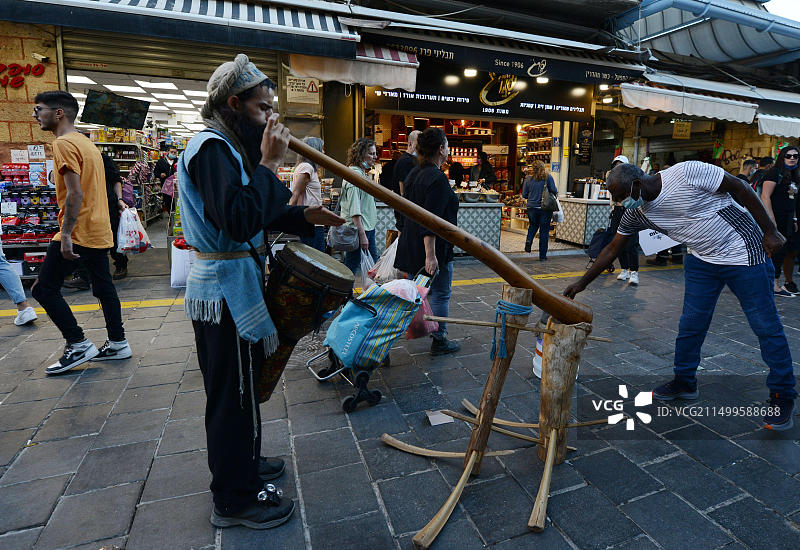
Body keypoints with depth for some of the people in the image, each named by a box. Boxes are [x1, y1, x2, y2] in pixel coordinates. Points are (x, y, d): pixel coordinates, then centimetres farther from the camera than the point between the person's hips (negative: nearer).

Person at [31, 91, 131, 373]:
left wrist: (66, 235, -20)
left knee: (44, 288, 0)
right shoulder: (87, 143, 17)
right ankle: (118, 343, 19)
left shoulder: (64, 143, -12)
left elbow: (75, 194, -21)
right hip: (99, 232, 9)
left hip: (78, 232, -9)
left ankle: (79, 345, 3)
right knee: (104, 288, 12)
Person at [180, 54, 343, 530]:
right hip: (225, 290, -11)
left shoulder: (229, 146, 16)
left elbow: (256, 214, 18)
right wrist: (269, 163, -22)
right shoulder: (211, 147, -16)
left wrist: (306, 217, 6)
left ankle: (243, 464, 41)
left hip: (233, 286, 11)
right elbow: (239, 220, -30)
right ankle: (234, 500, 20)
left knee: (239, 389, 22)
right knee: (235, 394, 2)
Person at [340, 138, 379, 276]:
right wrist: (362, 234, -25)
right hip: (358, 229, -10)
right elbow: (354, 209, -22)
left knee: (373, 263, 14)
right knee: (352, 266, -4)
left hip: (368, 227, 10)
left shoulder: (362, 172, 16)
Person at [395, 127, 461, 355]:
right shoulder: (437, 178, -19)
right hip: (435, 247, -9)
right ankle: (439, 341, 13)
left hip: (410, 245, 9)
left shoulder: (414, 173, 10)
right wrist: (430, 255, -26)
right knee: (440, 294, 4)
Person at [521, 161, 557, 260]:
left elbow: (524, 195, 2)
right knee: (544, 231, 6)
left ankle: (529, 240, -1)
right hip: (545, 208, -2)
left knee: (533, 225, 27)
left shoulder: (528, 179, 1)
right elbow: (554, 191, -10)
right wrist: (555, 194, 12)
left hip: (532, 207, 2)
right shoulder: (548, 177, -5)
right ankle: (542, 256, 10)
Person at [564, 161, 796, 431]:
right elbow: (612, 250, 2)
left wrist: (770, 231, -11)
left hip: (743, 251, -5)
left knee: (766, 326, 1)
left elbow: (739, 187, -15)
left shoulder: (687, 173, -25)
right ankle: (684, 382, 22)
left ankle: (782, 397, 16)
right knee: (690, 325, 4)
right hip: (702, 260, 5)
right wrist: (582, 282, 1)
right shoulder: (636, 214, -7)